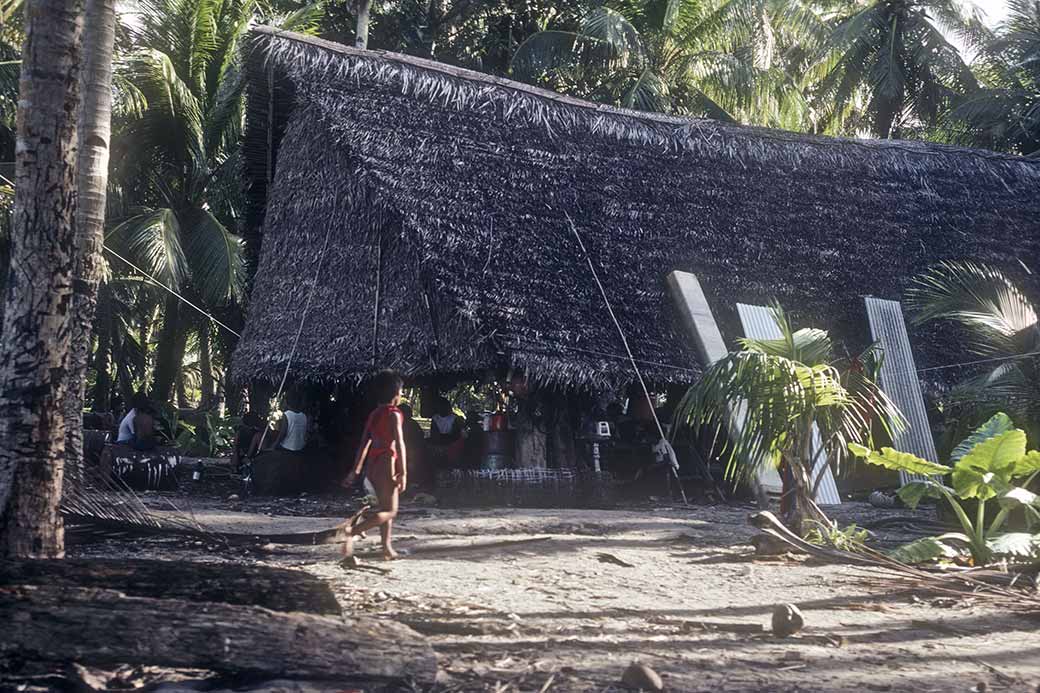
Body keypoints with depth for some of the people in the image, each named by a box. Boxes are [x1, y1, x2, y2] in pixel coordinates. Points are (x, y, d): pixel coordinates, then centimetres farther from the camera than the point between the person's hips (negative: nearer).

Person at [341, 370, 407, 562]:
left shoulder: (374, 415, 12)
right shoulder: (394, 414, -10)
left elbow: (364, 444, 11)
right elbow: (399, 444, -17)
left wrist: (355, 470, 12)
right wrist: (403, 473, -17)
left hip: (372, 465, 8)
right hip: (387, 462, -8)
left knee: (386, 507, 17)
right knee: (390, 511, -4)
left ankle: (388, 549, 18)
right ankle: (353, 531, -21)